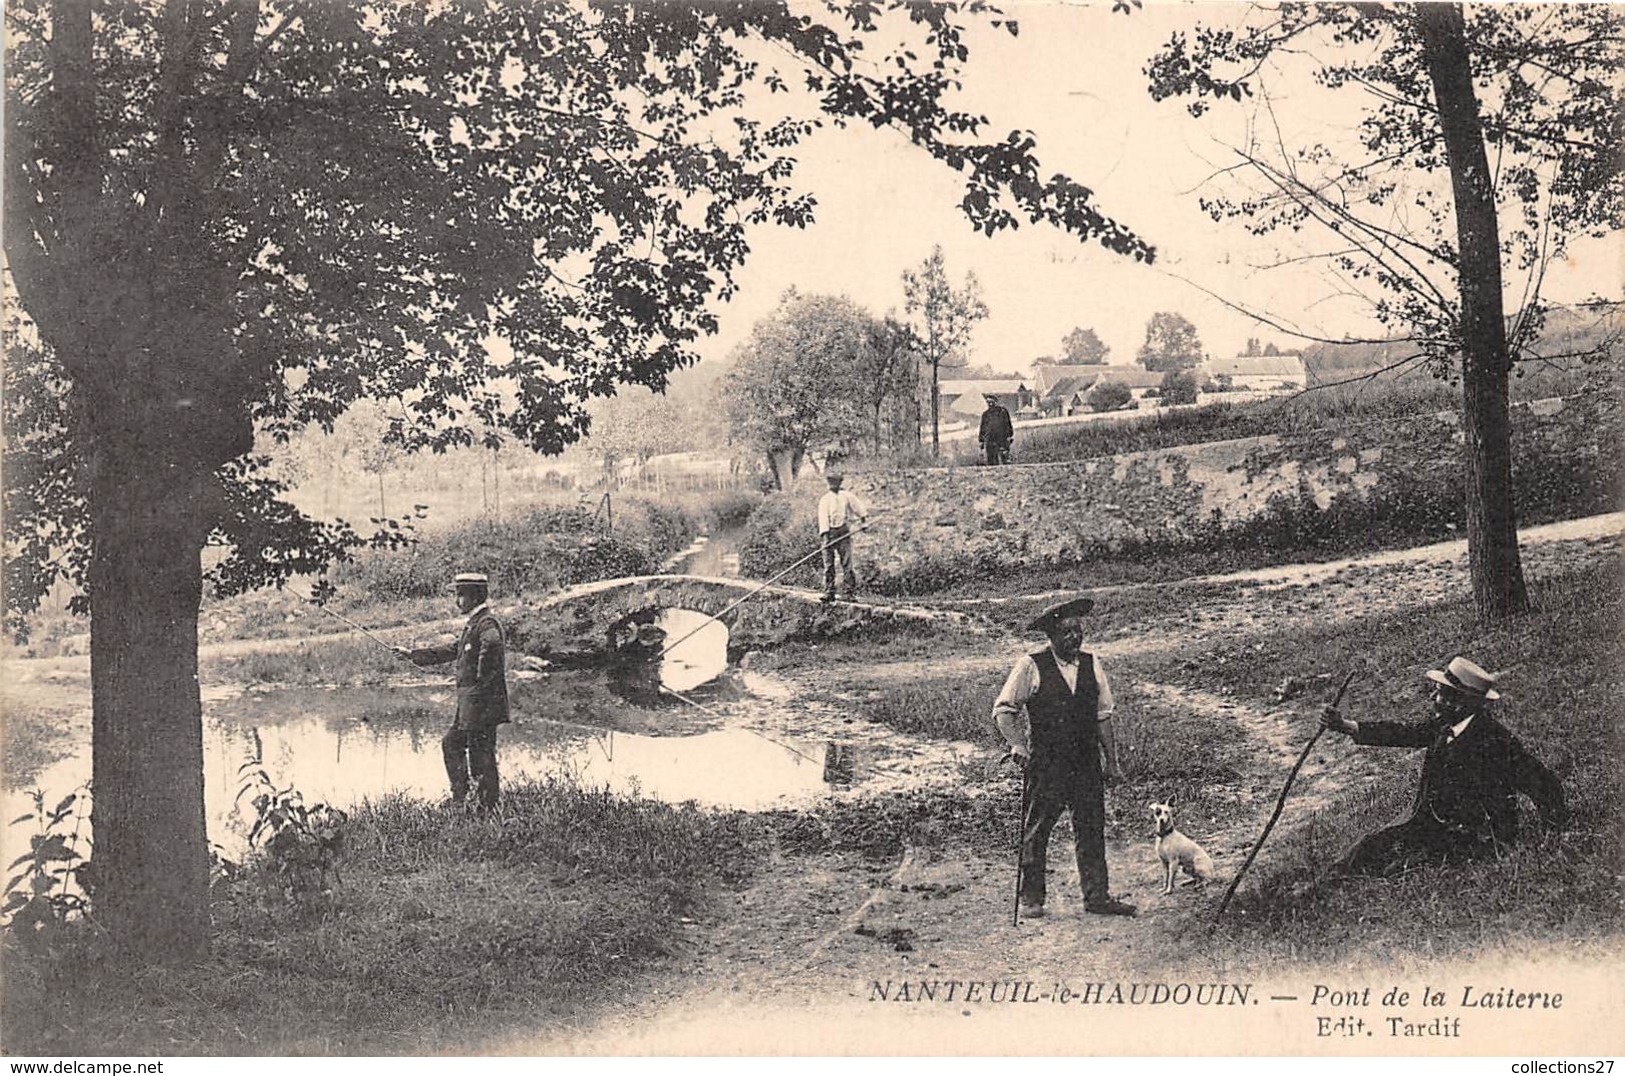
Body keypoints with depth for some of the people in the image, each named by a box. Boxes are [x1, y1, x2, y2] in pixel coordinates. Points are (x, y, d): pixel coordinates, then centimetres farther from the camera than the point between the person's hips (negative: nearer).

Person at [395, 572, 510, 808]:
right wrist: (412, 654, 27)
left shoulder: (486, 622, -16)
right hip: (469, 702, 11)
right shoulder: (473, 624, 17)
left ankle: (489, 805, 2)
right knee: (451, 743, 19)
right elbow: (451, 652, 26)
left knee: (481, 753, -5)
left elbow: (492, 643, -37)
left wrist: (482, 680, -29)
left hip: (483, 701, -11)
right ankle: (459, 796, 26)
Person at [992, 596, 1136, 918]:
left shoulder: (1091, 664, 9)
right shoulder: (1031, 666, -4)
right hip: (1045, 763, -4)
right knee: (1036, 832, 1)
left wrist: (1112, 762, 12)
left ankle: (1096, 897, 8)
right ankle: (1030, 899, 10)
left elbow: (1103, 716, 14)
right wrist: (1018, 744, -14)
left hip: (1087, 762, 4)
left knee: (1092, 830, 2)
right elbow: (1003, 710, 0)